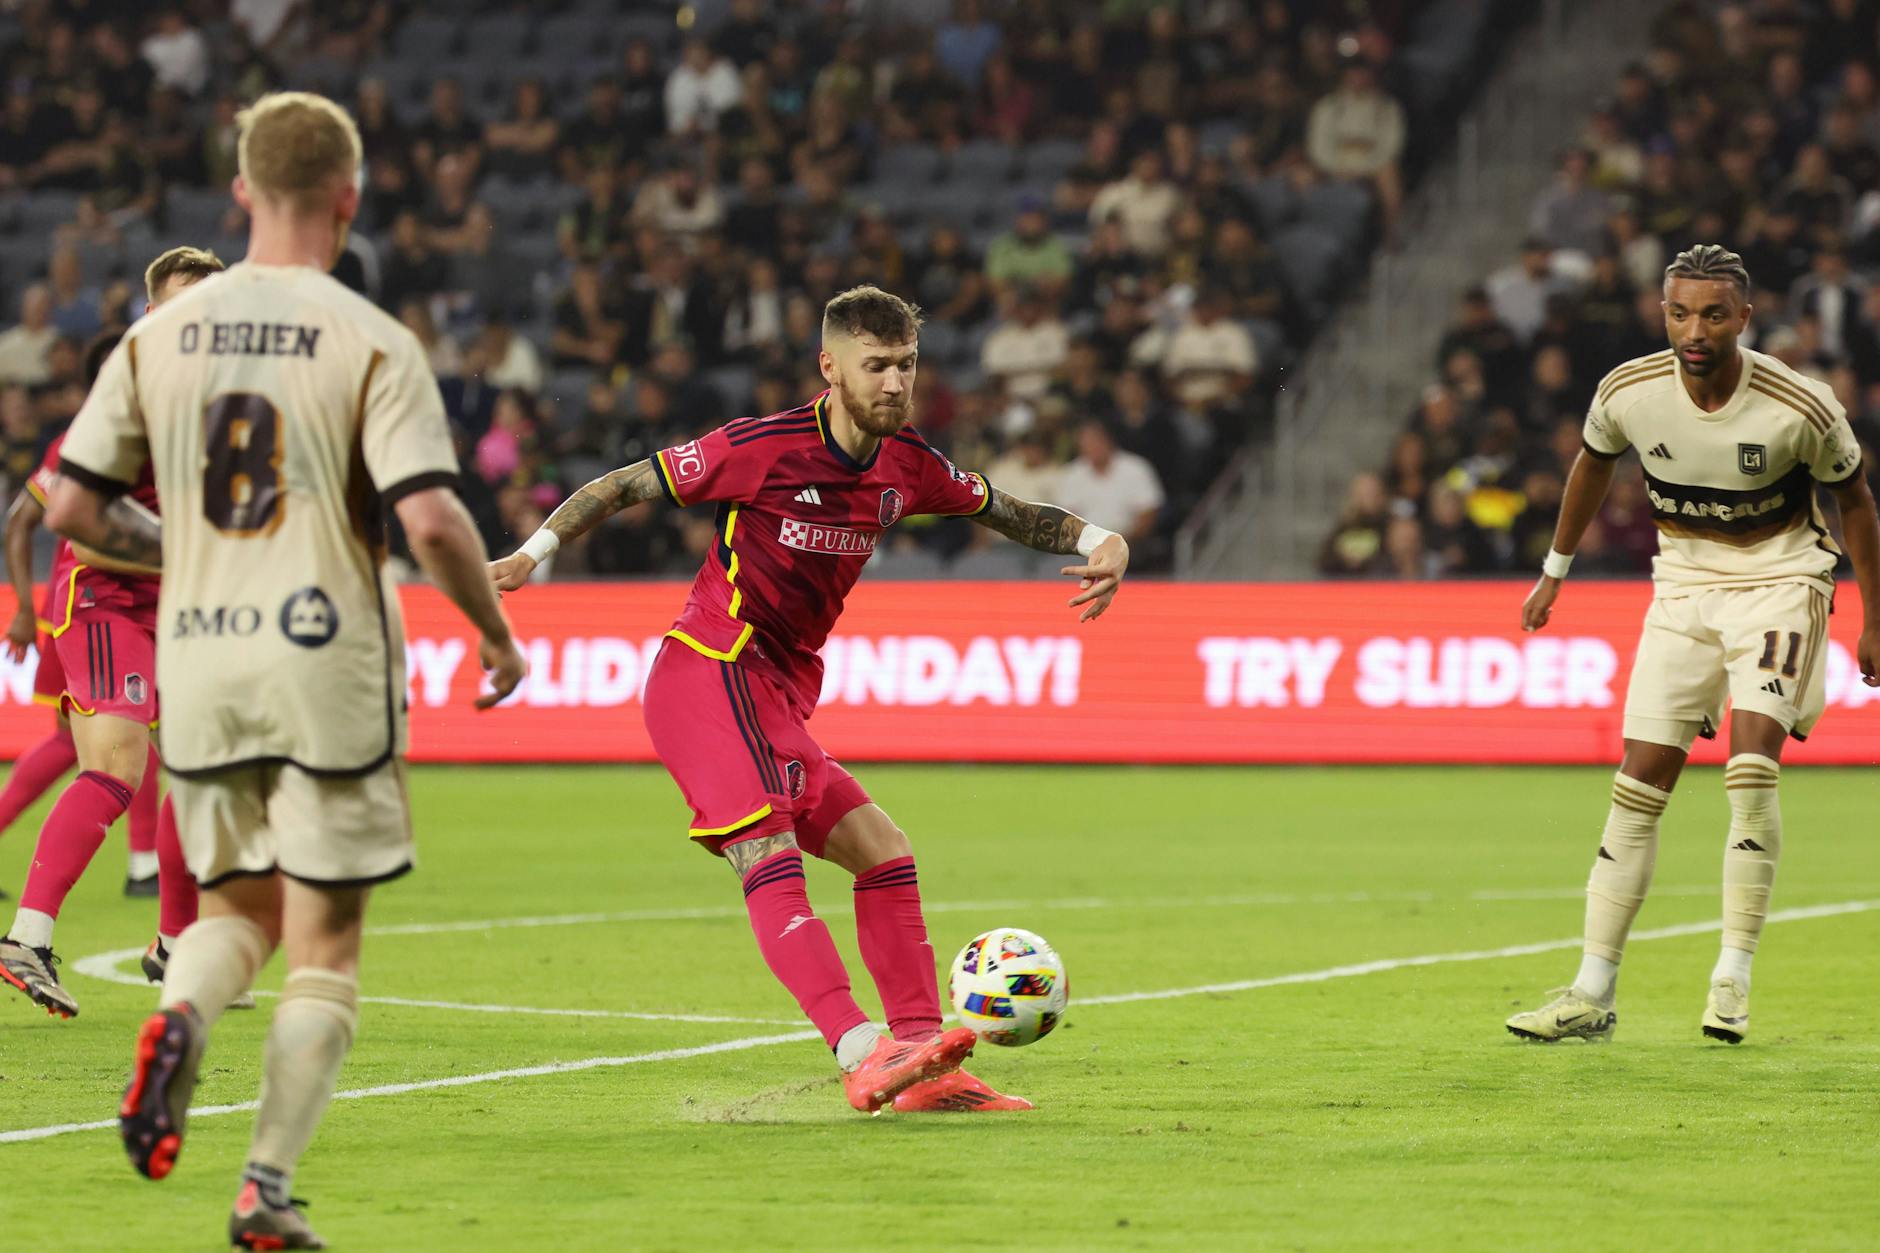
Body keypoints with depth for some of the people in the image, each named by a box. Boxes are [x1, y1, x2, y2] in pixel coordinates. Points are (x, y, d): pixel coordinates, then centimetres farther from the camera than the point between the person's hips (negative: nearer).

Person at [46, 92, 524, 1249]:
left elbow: (72, 507, 6)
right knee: (324, 948, 6)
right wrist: (496, 631, 0)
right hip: (330, 669, -4)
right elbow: (431, 517, -16)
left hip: (200, 665, 4)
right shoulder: (372, 343, -8)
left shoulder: (159, 336, 4)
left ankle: (181, 1015, -12)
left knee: (235, 907, 20)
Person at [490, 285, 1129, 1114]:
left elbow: (1012, 514, 21)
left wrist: (1102, 542, 3)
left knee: (881, 852, 4)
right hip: (709, 670, -8)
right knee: (769, 852, -24)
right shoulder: (763, 448, -12)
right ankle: (863, 1055, -38)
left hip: (778, 696, 9)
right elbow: (624, 487, -4)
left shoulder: (907, 468, 7)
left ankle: (921, 1065, 5)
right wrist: (532, 554, -15)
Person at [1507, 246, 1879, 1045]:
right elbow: (1593, 464, 11)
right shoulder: (1629, 392, -12)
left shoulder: (1800, 408, -20)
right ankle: (1592, 995, 2)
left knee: (1752, 760, -23)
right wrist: (1555, 570, 20)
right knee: (1639, 784, -3)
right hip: (1683, 584, 3)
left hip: (1779, 581, -3)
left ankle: (1733, 979, -15)